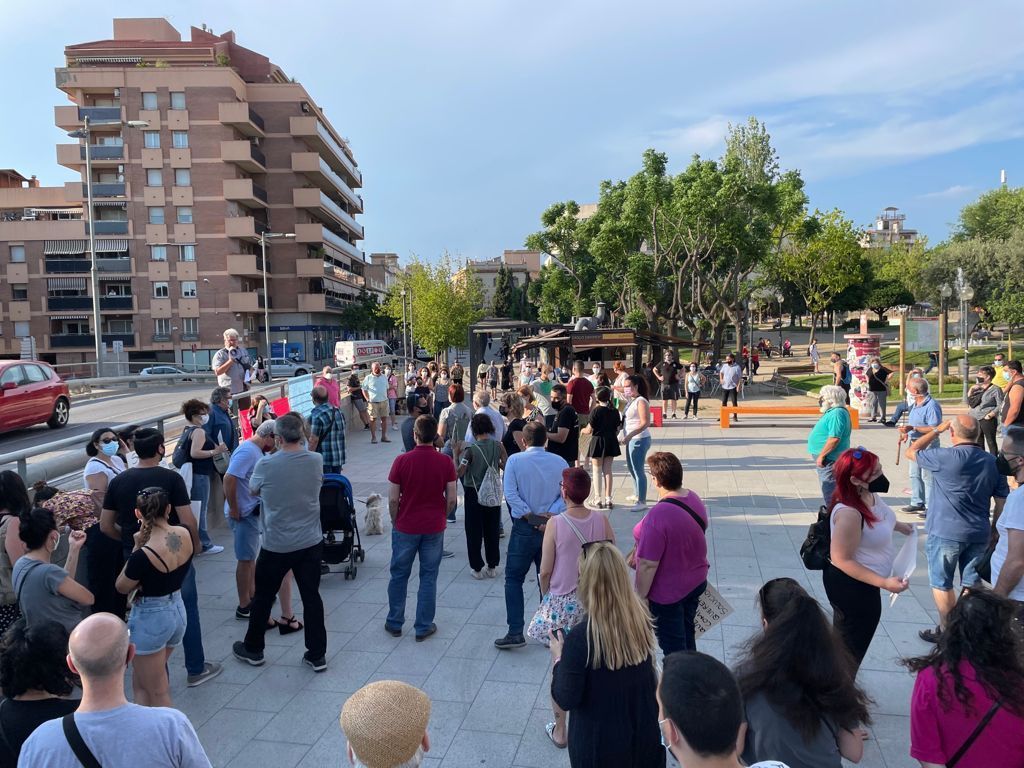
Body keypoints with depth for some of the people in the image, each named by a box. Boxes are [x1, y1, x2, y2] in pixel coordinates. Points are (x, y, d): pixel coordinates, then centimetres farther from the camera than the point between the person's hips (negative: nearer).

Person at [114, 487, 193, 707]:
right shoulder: (184, 535, -7)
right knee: (140, 684, 25)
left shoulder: (144, 554, -27)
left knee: (158, 694, 9)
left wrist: (137, 548, -11)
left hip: (150, 618, -7)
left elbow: (122, 587, -8)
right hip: (177, 610, 7)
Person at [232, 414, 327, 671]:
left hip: (276, 546, -2)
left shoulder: (266, 464, -17)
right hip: (311, 543, 2)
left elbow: (253, 490, 3)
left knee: (263, 597, 18)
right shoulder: (316, 460, -9)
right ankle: (317, 655, 20)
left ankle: (253, 649, 36)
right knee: (312, 597, 12)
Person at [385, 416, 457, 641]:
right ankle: (423, 627, 19)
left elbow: (393, 499, -9)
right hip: (434, 528, 1)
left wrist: (395, 521, 8)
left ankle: (394, 623, 28)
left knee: (399, 575, 16)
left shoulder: (402, 460, -13)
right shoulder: (445, 462, -10)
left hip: (405, 527, 0)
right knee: (428, 577, 12)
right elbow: (452, 499, -6)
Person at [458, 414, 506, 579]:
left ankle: (477, 568, 16)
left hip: (474, 493, -3)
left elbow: (459, 473, -19)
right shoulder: (498, 445, -7)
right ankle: (492, 567, 23)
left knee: (474, 531, 9)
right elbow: (506, 467, 2)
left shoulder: (471, 449, -17)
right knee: (492, 530, 15)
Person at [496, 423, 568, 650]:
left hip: (524, 528, -2)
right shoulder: (560, 462, -2)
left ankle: (515, 633, 3)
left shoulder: (514, 460, -8)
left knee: (514, 579, 8)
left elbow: (510, 493, -15)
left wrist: (529, 516, -11)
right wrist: (551, 514, -13)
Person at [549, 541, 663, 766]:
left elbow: (565, 700, -19)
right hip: (645, 729, 4)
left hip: (601, 741, -4)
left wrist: (559, 659, -4)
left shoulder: (580, 638, -29)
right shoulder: (641, 617, -13)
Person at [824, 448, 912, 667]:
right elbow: (842, 560, -30)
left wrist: (897, 525, 17)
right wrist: (884, 582, -30)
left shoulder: (870, 494, -8)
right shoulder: (849, 513, -36)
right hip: (850, 585, -10)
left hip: (862, 582, 10)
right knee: (848, 649, 11)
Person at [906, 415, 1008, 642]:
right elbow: (1002, 503, 5)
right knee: (972, 584, 15)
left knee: (941, 584, 10)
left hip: (945, 533, -5)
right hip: (979, 534, 5)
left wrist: (937, 430, 6)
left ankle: (946, 631, 20)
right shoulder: (993, 462, 0)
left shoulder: (946, 458, -18)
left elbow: (911, 452, -1)